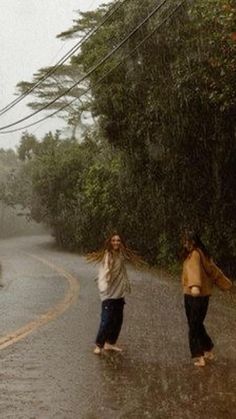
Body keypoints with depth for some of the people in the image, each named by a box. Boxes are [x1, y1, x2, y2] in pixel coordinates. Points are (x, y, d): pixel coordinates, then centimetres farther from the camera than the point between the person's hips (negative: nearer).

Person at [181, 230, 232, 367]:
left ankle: (199, 356, -1)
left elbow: (195, 269, -35)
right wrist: (226, 283, 32)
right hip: (203, 295, 8)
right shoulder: (204, 254, 11)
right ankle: (208, 350, 27)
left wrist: (195, 286, -52)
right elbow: (214, 270, 21)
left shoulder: (194, 255, -15)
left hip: (193, 296, -8)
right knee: (198, 325, 20)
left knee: (194, 327, -1)